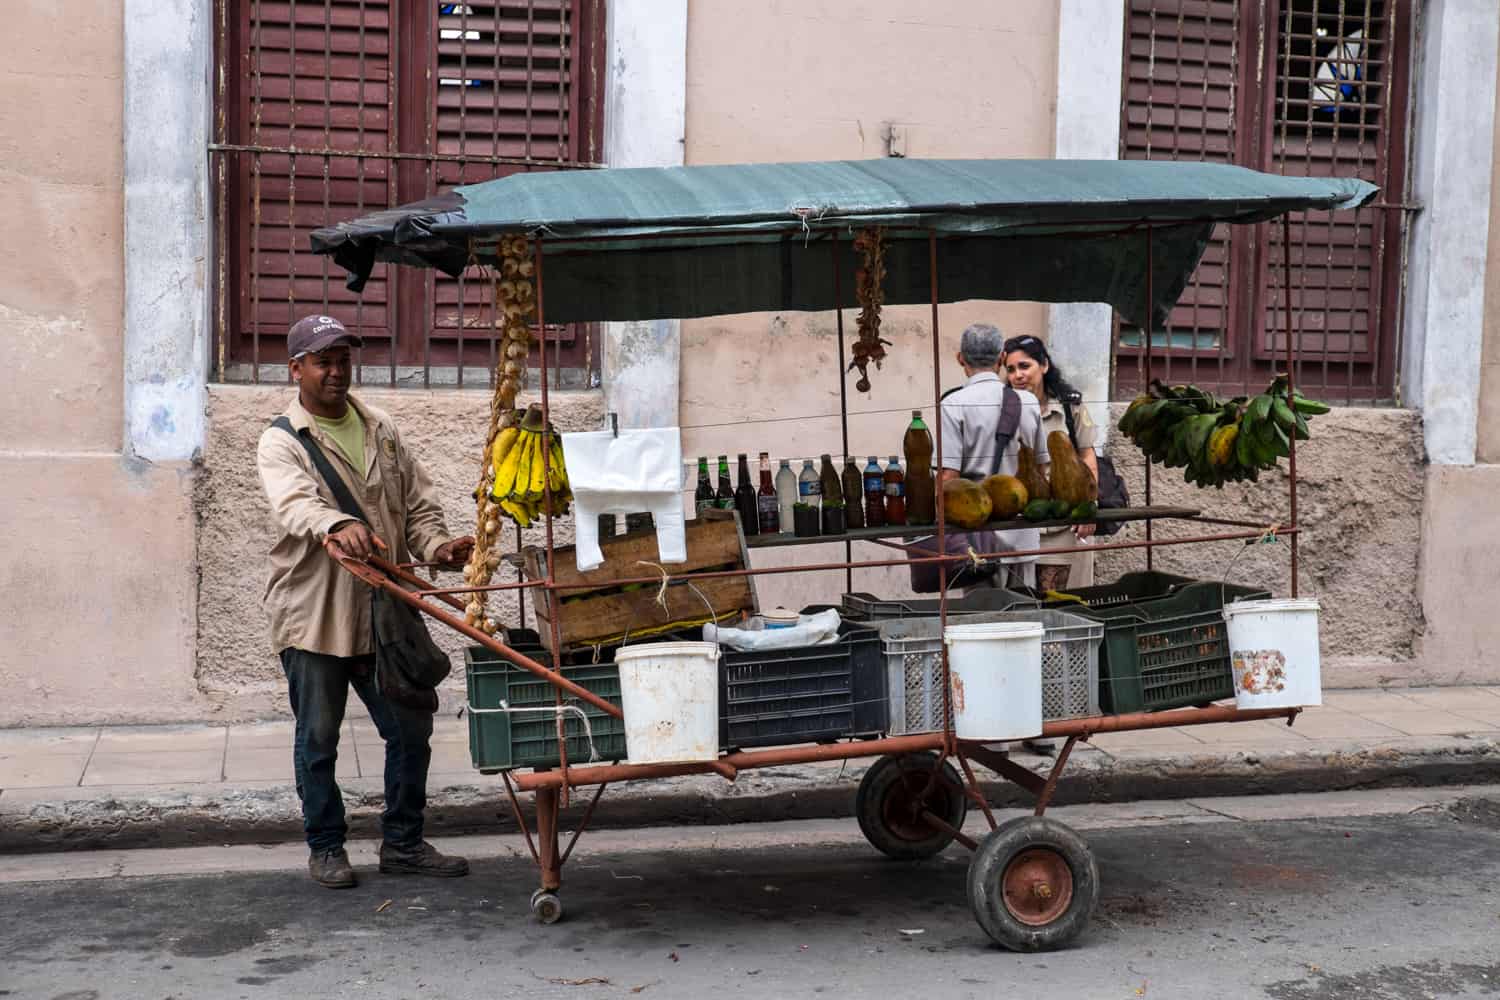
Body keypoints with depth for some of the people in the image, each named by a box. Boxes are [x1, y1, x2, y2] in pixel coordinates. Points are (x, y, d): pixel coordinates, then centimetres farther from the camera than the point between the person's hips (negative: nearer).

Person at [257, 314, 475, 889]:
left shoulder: (382, 432, 12)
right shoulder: (281, 443, -5)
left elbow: (418, 504, 12)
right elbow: (297, 504, -26)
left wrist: (437, 547, -9)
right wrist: (339, 526, -47)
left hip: (382, 614, 5)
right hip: (313, 617, -5)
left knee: (411, 729, 8)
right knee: (318, 739, 5)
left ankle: (403, 843, 22)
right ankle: (325, 848, 21)